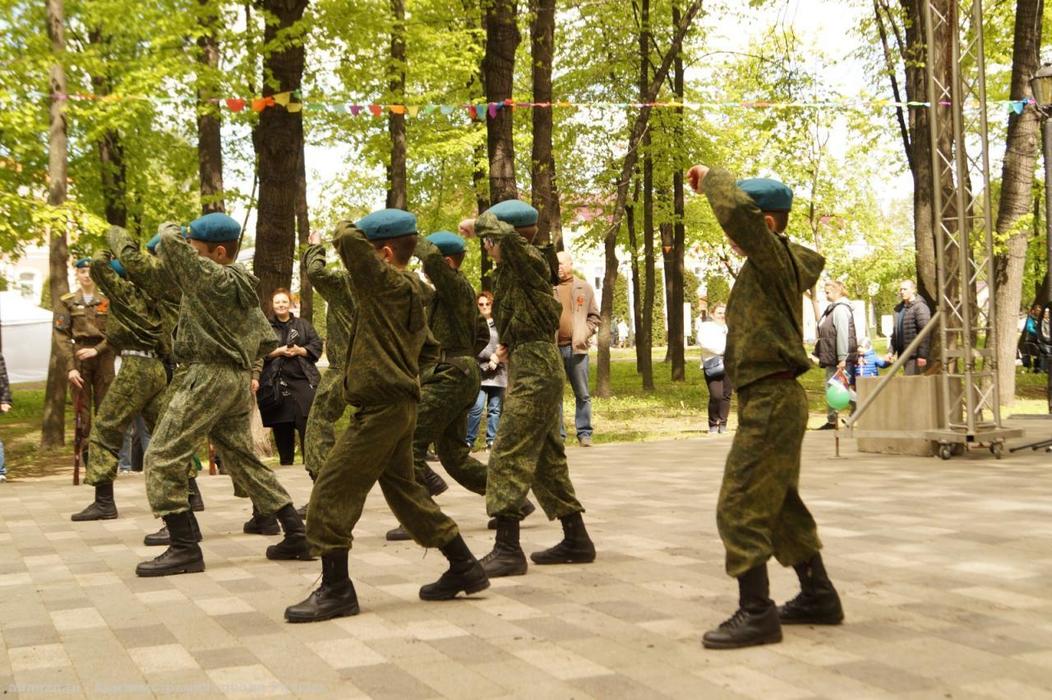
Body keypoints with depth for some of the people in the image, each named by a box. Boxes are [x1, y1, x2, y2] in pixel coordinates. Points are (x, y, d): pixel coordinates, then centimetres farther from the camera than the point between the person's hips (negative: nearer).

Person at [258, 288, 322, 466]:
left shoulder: (303, 325, 13)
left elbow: (316, 346, 8)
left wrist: (299, 350, -8)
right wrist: (278, 351, -11)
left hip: (303, 379, 0)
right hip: (276, 382, 0)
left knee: (307, 423, -9)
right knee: (281, 426, 2)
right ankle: (285, 462, 11)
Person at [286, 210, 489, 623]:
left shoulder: (390, 283, -13)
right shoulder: (408, 289, 14)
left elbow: (348, 240, -25)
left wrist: (346, 231, -3)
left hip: (381, 407, -10)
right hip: (398, 406, 10)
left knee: (330, 493, -5)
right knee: (403, 490, 19)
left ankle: (336, 590, 0)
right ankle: (464, 568, 24)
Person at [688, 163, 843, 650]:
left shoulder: (774, 258, -14)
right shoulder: (773, 264, 13)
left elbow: (736, 210, -31)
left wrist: (712, 178, -14)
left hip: (771, 400, -11)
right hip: (771, 398, 11)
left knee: (740, 508, -8)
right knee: (781, 505, 18)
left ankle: (756, 613, -3)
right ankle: (818, 597, 28)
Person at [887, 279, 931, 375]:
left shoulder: (920, 307, -8)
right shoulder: (899, 308, 16)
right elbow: (895, 332, 23)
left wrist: (922, 355, -19)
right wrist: (892, 351, 13)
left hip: (915, 356, -8)